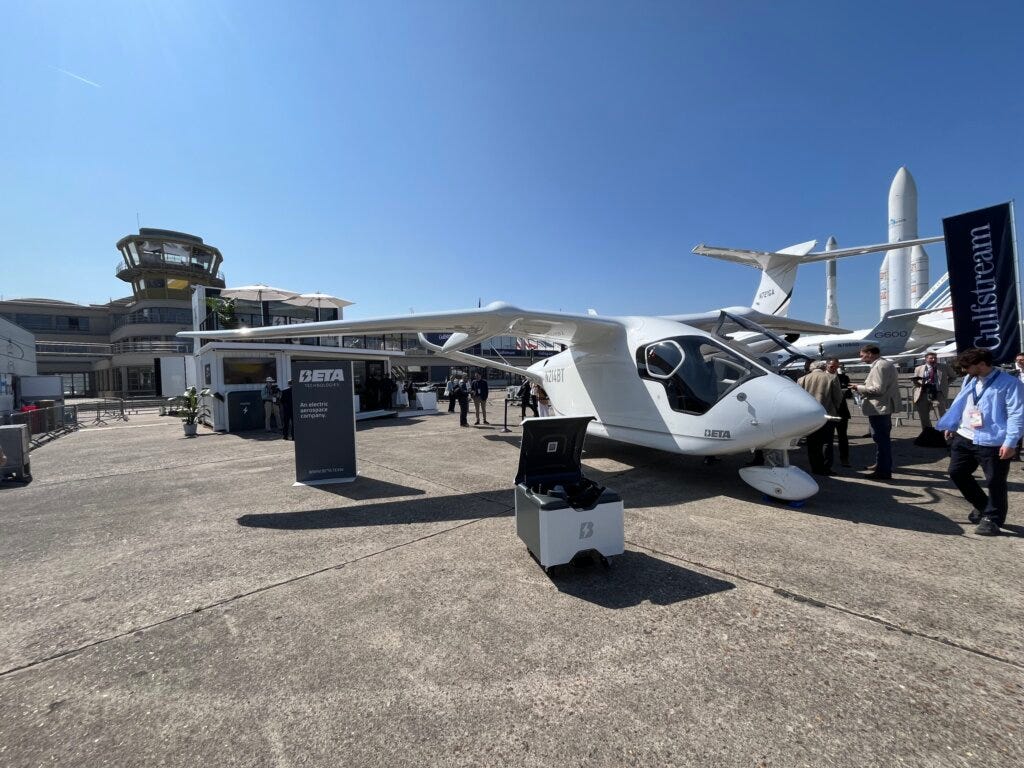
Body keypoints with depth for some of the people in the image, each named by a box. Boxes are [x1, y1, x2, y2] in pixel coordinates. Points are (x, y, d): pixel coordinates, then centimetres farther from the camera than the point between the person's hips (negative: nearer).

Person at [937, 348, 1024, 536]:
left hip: (993, 443, -7)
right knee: (957, 473, 13)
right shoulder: (969, 380, 9)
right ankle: (982, 506, 33)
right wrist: (951, 426, 19)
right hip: (964, 438, 7)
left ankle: (992, 519, 19)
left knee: (995, 482, 4)